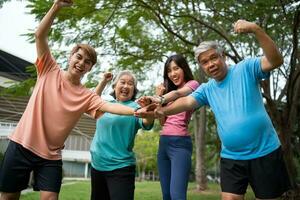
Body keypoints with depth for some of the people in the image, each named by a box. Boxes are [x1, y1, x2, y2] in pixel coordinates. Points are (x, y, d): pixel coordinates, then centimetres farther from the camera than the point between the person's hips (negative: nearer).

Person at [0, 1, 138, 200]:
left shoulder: (87, 96, -1)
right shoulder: (50, 71, -2)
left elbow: (109, 106, -18)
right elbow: (40, 35, -10)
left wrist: (135, 111, -36)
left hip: (51, 155, 1)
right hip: (21, 145, 0)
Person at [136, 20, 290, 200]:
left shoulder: (245, 68, -5)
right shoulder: (207, 89, 7)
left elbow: (276, 61, -18)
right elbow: (187, 102, -7)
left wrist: (256, 30, -30)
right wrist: (161, 110, -24)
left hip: (265, 153, -3)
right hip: (231, 158, 4)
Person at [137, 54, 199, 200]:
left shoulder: (192, 84, 2)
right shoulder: (169, 90, 21)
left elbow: (177, 93, -23)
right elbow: (162, 122, 16)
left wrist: (160, 99, -43)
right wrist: (158, 97, 6)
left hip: (180, 142, -7)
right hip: (163, 142, 7)